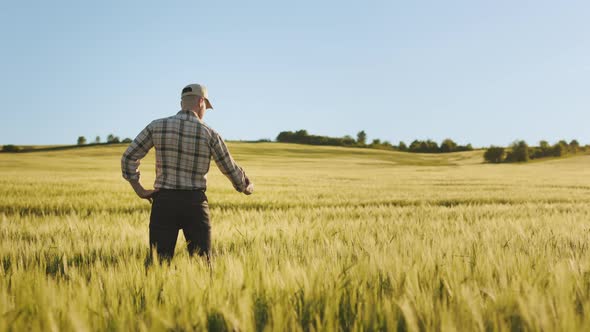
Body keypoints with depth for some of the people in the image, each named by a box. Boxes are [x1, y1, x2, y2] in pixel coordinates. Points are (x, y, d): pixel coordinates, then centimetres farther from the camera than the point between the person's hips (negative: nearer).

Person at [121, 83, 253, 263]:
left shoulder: (157, 126, 0)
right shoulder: (209, 134, -2)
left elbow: (128, 158, 1)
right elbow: (230, 168, 6)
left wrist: (139, 190, 7)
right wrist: (246, 187, 25)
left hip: (164, 201, 1)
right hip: (195, 202, -1)